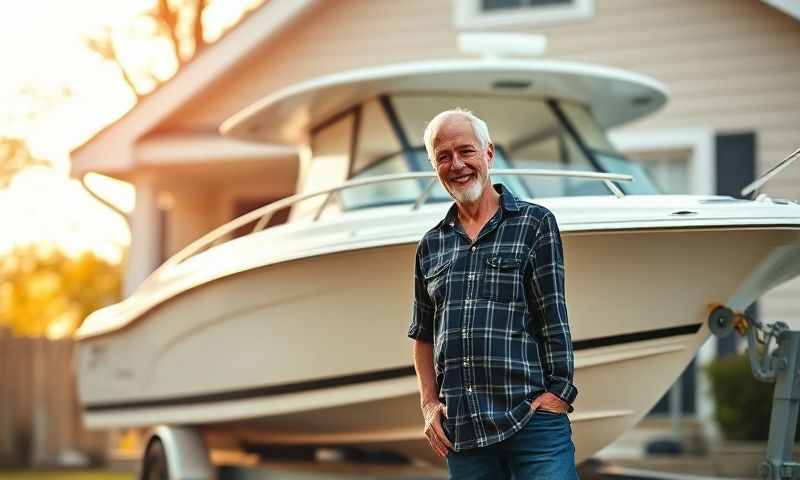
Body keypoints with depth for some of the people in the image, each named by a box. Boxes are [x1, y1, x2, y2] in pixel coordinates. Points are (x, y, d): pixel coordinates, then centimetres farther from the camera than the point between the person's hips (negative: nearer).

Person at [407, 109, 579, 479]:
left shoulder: (535, 223, 3)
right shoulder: (430, 247, 14)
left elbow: (554, 319, -2)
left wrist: (557, 394, -10)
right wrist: (429, 404, 8)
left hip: (532, 420, -4)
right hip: (460, 430, 4)